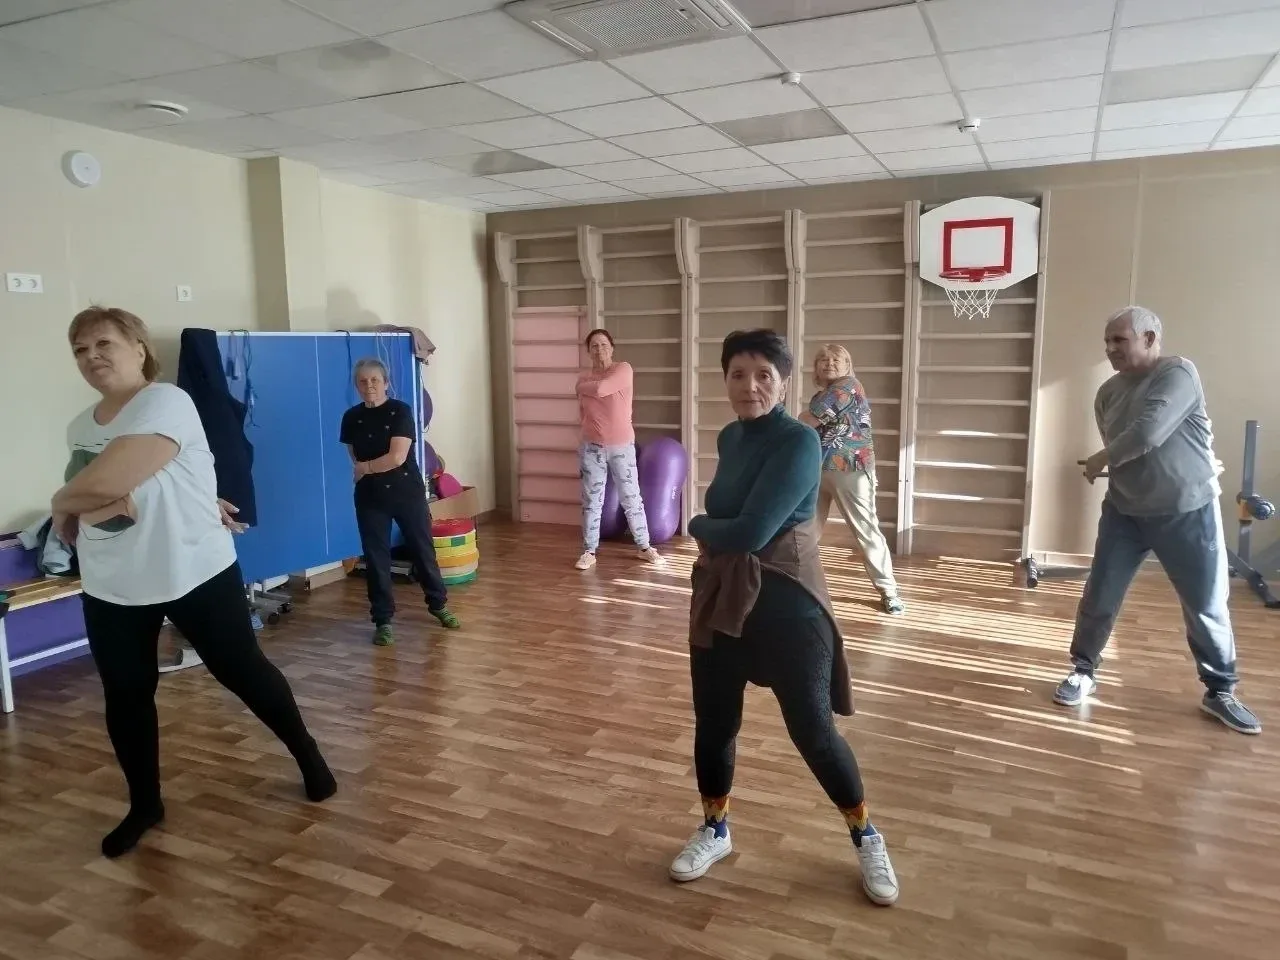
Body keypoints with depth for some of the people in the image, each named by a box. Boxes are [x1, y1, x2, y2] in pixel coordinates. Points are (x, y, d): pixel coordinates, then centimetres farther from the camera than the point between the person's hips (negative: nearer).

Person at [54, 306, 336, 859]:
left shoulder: (166, 403, -16)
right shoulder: (80, 428, 10)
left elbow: (107, 480, -25)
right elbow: (70, 520, 10)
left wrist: (64, 501, -4)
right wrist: (91, 505, -12)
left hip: (195, 574, -6)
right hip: (110, 589, 7)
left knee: (243, 671, 4)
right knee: (125, 696, 10)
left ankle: (307, 755, 26)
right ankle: (144, 805, 30)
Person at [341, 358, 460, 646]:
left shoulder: (401, 411, -10)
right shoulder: (352, 417, 2)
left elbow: (397, 457, -18)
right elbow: (355, 459, 14)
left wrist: (365, 468, -6)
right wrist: (369, 470, -3)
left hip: (408, 492, -2)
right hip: (370, 497, 3)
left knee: (423, 550, 9)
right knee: (376, 558, 4)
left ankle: (439, 605, 28)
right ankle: (383, 620, 14)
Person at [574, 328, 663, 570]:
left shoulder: (623, 369, -8)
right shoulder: (584, 379, 5)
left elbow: (601, 388, -23)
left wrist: (583, 387, -5)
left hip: (622, 446, -3)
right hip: (592, 447, 3)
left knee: (631, 497, 6)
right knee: (591, 500, 6)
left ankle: (644, 547, 20)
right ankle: (589, 552, 15)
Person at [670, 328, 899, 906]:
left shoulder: (799, 442, -19)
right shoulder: (730, 438, 6)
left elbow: (751, 531, -24)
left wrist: (698, 527, -6)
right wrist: (712, 535, -5)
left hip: (786, 602, -6)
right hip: (720, 598, 6)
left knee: (813, 731, 6)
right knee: (713, 724, 14)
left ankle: (866, 839, 32)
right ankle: (715, 831, 39)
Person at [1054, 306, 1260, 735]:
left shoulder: (1178, 373, -16)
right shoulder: (1108, 392, 4)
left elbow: (1148, 433, -26)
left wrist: (1101, 459, -12)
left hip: (1188, 513, -4)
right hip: (1125, 512, 5)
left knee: (1208, 607, 6)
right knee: (1099, 598, 5)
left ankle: (1220, 692, 24)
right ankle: (1083, 672, 22)